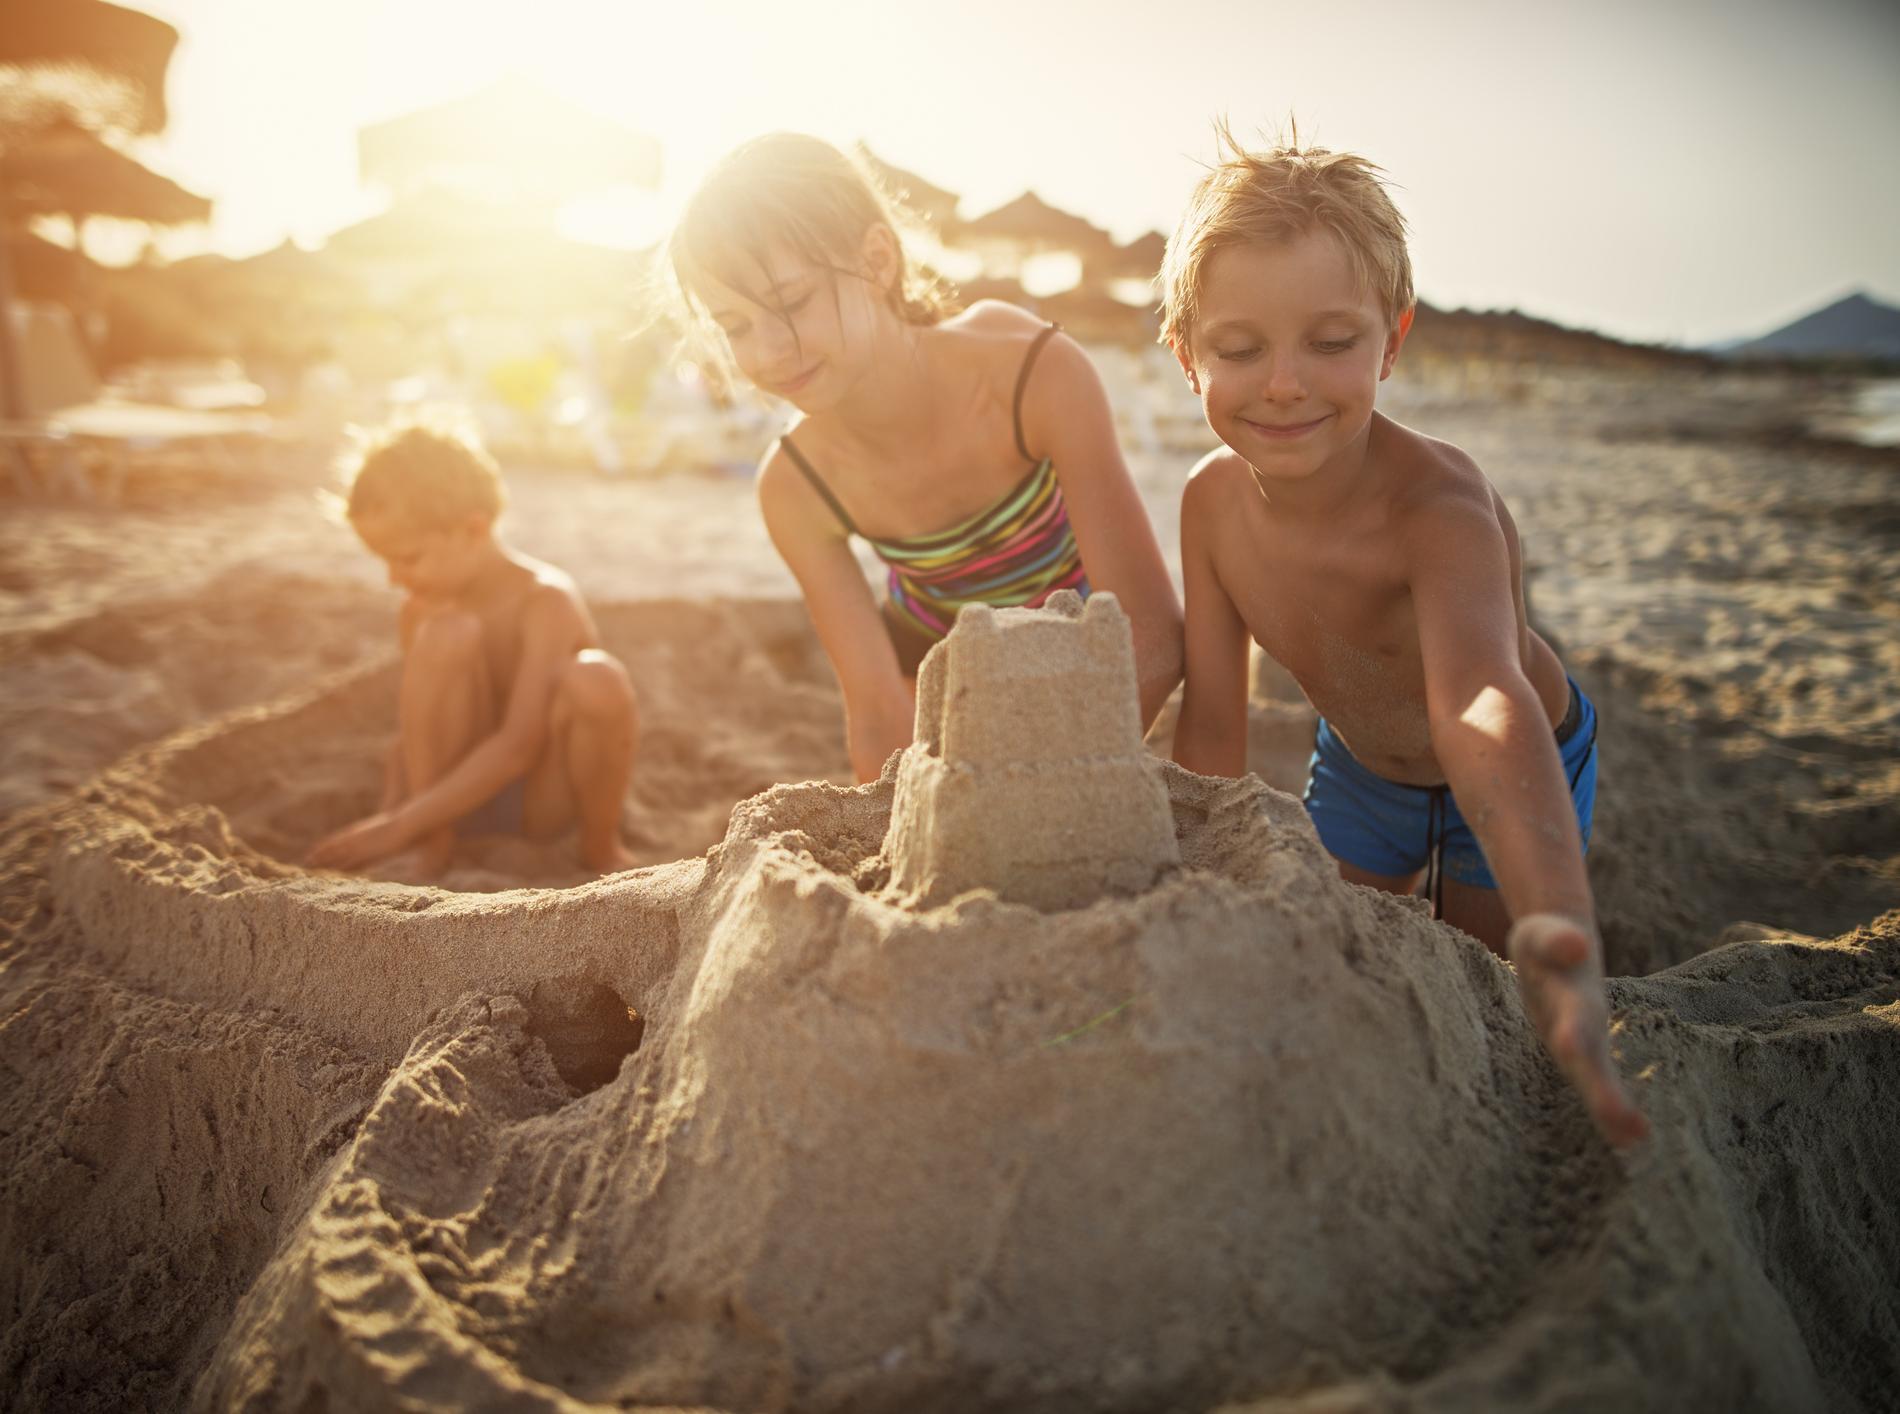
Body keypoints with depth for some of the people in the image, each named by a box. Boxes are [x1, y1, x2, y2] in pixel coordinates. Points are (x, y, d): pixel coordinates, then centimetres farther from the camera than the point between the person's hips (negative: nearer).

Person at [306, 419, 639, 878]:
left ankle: (602, 844, -8)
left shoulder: (546, 601, -22)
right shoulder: (422, 610, -3)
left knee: (595, 678, -37)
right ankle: (433, 846, -15)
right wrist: (385, 818, -6)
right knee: (448, 634, -25)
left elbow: (518, 746, -31)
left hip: (547, 793, -3)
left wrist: (401, 825, -31)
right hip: (462, 788, 3)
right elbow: (415, 733, 7)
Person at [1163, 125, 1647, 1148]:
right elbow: (1212, 725, -17)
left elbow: (1483, 709, -59)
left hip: (1508, 775, -4)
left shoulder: (1439, 506, -41)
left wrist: (1559, 932, -76)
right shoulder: (1214, 500, -25)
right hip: (1359, 762, 4)